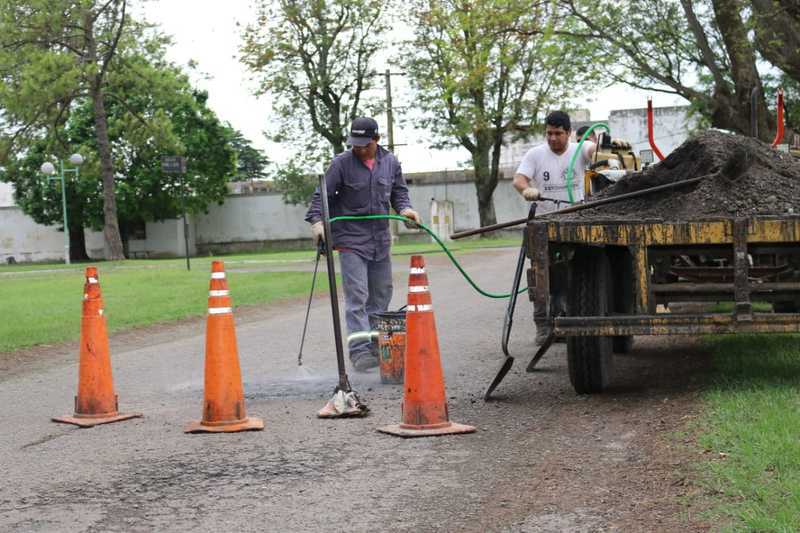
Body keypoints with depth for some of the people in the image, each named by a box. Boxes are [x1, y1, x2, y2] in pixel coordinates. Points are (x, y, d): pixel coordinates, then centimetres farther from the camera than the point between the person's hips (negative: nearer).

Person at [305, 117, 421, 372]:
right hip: (351, 240, -5)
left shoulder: (390, 162, 4)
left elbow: (399, 191, 15)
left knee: (381, 294, 12)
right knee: (357, 296, -12)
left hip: (381, 240, 5)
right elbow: (322, 195, -8)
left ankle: (375, 345, 23)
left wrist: (404, 208, -5)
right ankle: (359, 349, -13)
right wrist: (317, 220, -23)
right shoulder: (341, 163, -8)